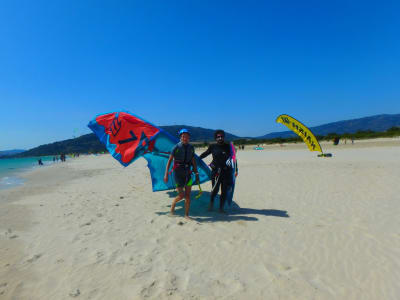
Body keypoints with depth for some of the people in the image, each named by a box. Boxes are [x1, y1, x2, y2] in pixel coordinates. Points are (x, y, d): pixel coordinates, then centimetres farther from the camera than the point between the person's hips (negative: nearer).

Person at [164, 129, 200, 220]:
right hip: (178, 173, -4)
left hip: (188, 173, 4)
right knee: (181, 195, -6)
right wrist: (166, 174, -11)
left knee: (188, 195, 4)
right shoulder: (176, 147, -9)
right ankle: (173, 203, 26)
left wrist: (196, 174, 9)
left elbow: (193, 162, 11)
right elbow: (169, 161, -7)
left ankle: (186, 215, 18)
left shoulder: (191, 148, 5)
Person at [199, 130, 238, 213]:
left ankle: (221, 208, 18)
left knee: (224, 191, 4)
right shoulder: (213, 147, 4)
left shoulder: (228, 147, 4)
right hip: (215, 171, -1)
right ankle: (211, 203, 27)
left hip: (226, 172, 1)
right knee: (215, 189, -3)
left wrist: (236, 170, 1)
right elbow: (205, 154, 19)